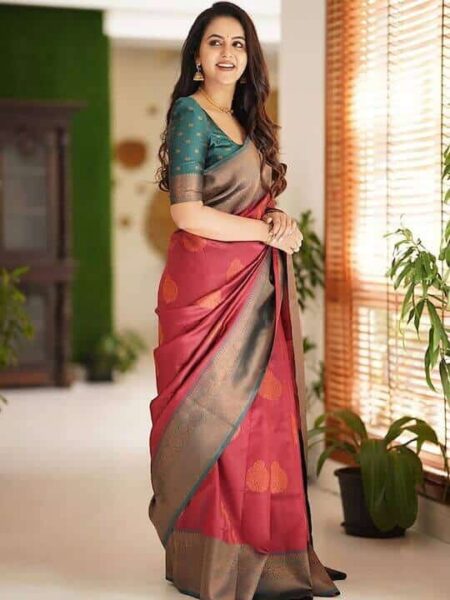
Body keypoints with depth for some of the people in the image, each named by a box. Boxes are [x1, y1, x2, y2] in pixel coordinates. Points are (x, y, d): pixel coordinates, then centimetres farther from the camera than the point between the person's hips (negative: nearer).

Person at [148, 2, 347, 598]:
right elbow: (189, 214, -15)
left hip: (256, 284, 8)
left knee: (261, 412, 7)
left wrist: (278, 217, 0)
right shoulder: (191, 114, -7)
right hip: (209, 284, -8)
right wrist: (268, 230, -8)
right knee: (217, 416, -4)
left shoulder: (247, 120, 18)